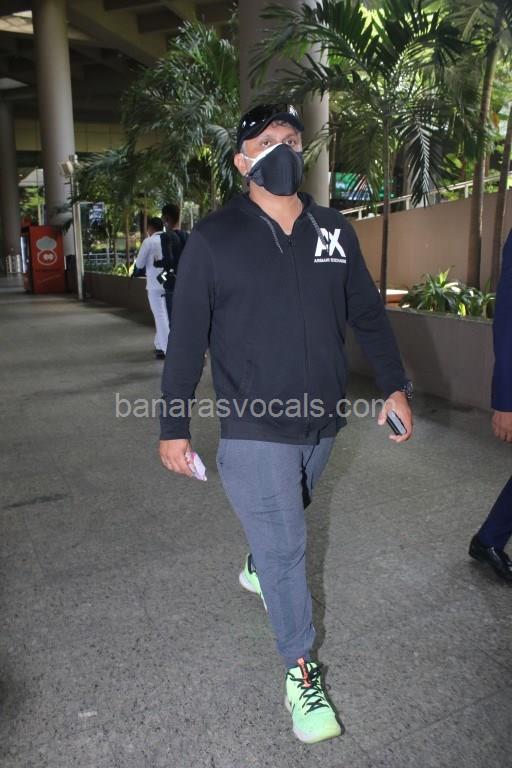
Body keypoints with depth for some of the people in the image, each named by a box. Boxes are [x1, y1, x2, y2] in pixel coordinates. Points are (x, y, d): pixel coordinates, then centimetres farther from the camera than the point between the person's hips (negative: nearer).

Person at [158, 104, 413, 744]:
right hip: (254, 431, -4)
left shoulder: (333, 231, 3)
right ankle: (301, 671, 21)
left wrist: (394, 385, 7)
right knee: (285, 546, 2)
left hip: (321, 422, 5)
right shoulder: (213, 239, -9)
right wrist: (173, 426, -6)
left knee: (283, 523, 26)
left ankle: (257, 566, 58)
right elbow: (186, 339, -7)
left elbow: (367, 313, 11)